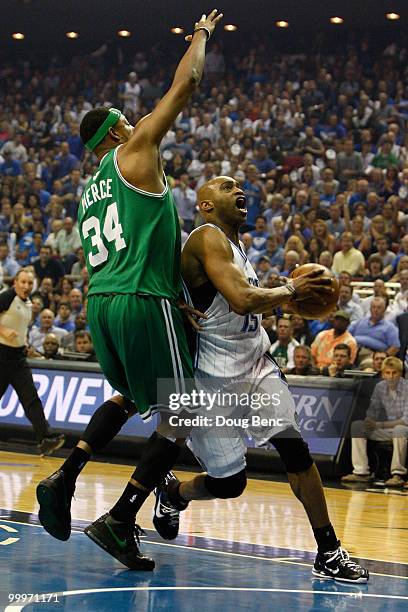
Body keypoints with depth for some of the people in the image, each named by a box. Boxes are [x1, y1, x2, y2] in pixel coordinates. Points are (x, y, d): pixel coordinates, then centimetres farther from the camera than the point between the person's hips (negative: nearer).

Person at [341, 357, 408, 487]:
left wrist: (379, 425, -29)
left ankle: (397, 474, -33)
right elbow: (373, 412, 6)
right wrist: (369, 422, -20)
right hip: (385, 429, 6)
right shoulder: (379, 387, 2)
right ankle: (361, 472, -17)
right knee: (356, 426, -12)